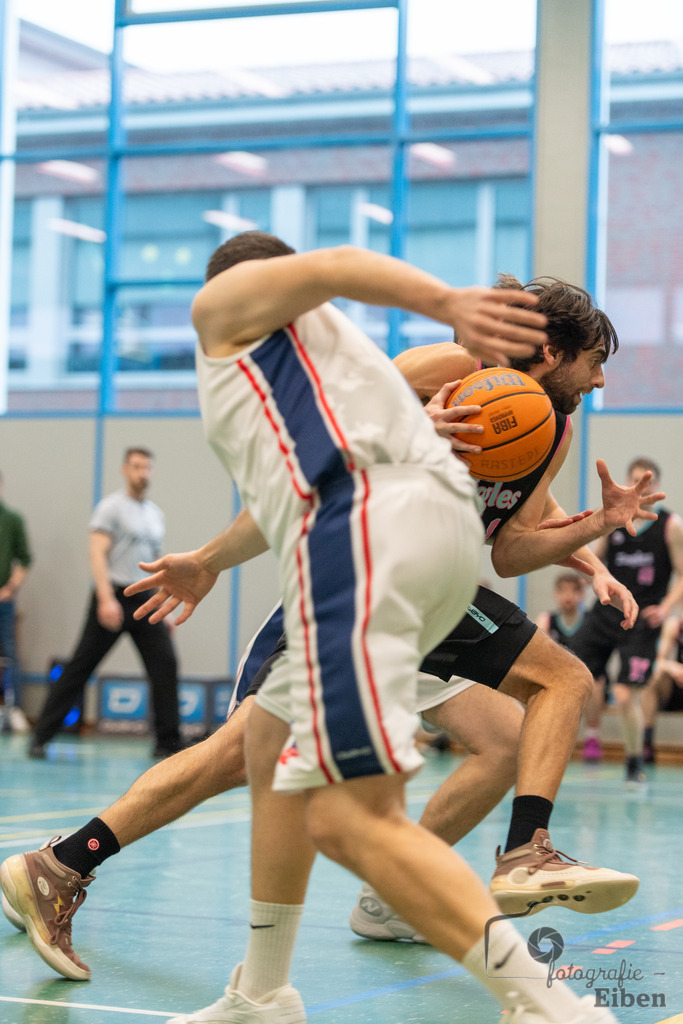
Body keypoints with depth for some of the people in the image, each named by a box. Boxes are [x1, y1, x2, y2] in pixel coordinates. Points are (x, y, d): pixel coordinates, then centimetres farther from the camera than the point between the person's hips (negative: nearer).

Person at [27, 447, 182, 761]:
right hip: (113, 597, -5)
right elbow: (97, 553, -12)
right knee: (79, 667, -3)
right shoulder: (111, 506, -3)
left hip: (146, 603, 6)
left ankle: (168, 743, 0)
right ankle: (41, 736, 3)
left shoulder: (156, 514, 17)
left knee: (166, 664, -6)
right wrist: (106, 599, -23)